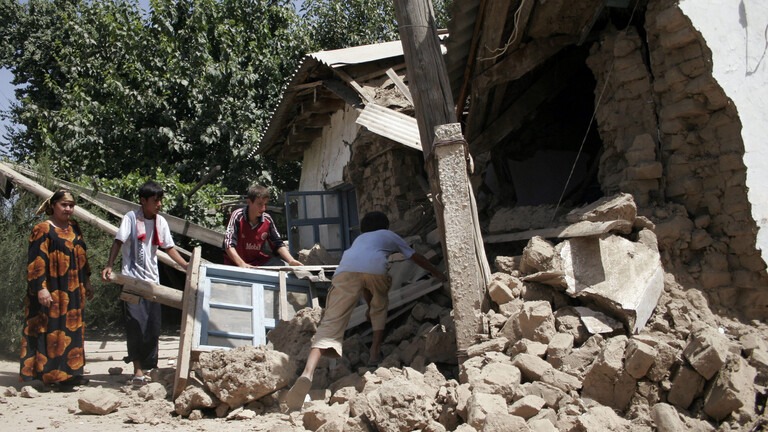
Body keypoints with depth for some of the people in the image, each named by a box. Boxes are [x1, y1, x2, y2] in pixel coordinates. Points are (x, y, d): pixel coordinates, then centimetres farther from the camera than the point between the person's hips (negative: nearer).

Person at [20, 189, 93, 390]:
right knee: (52, 332, -5)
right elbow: (36, 262, -14)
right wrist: (41, 288, -21)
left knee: (72, 331, 10)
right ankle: (51, 374, -1)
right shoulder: (43, 229, -9)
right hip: (52, 292, -8)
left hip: (73, 292, 8)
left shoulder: (74, 228, 13)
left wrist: (86, 283, 18)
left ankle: (69, 371, 17)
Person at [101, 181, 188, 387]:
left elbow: (169, 248, 11)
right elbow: (118, 242, -13)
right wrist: (109, 266, -26)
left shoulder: (161, 221, 7)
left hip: (152, 279, 5)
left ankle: (148, 367, 19)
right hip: (133, 279, -5)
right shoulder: (131, 217, -7)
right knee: (136, 324, -10)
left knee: (153, 326, 7)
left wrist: (188, 267, 5)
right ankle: (138, 370, -6)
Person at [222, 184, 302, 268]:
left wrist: (291, 261, -14)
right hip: (236, 264, -4)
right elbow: (229, 245, -24)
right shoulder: (238, 216, -18)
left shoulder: (267, 220, -7)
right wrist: (242, 264, -36)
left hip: (259, 261, 4)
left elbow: (278, 244, 2)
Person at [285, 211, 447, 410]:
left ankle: (307, 375, -29)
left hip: (345, 269, 2)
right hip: (374, 268, -2)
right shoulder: (389, 235, 39)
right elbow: (417, 258, 45)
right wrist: (439, 274, 60)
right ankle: (375, 353, 22)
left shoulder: (359, 239, 47)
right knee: (380, 307, 32)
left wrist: (370, 305, 65)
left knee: (331, 323, -9)